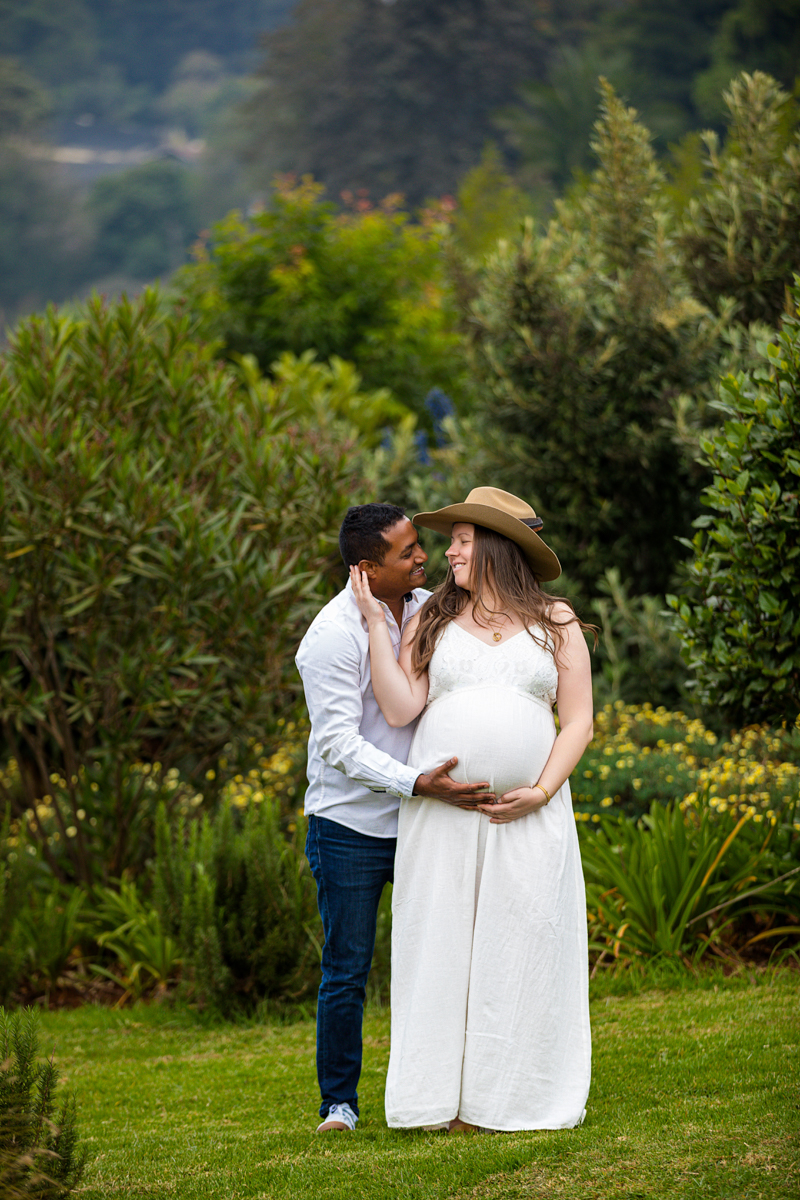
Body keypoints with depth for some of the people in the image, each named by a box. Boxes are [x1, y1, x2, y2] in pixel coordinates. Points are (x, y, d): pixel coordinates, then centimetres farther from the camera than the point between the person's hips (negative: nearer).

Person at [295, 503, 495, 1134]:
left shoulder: (429, 609, 2)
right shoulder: (333, 637, -17)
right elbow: (339, 743, -20)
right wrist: (417, 783, -30)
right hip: (351, 826, -5)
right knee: (347, 971, 1)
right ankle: (339, 1103, 13)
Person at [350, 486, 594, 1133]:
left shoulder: (556, 622, 8)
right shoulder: (432, 620, 10)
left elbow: (578, 721, 4)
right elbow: (400, 709, -2)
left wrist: (542, 792, -9)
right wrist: (376, 623, -4)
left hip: (529, 816, -1)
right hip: (442, 810, 1)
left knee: (524, 951, -1)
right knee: (445, 950, -3)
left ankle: (519, 1096, 6)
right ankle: (451, 1102, 0)